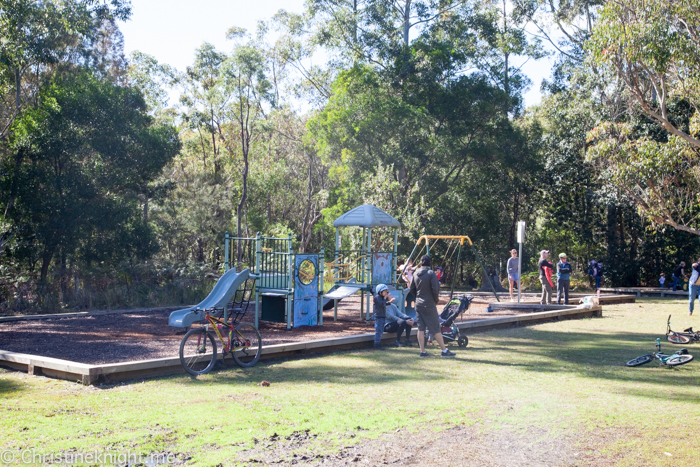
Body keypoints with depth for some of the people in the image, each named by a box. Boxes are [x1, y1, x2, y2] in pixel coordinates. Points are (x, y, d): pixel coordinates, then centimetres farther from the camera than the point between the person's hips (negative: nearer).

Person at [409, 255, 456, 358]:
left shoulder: (415, 274, 6)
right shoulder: (431, 273, -11)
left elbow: (412, 289, 11)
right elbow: (435, 289, -16)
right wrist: (436, 300, -1)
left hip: (418, 304, 5)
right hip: (429, 305, -5)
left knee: (421, 328, 7)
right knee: (435, 328, 0)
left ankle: (422, 351, 8)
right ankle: (444, 350, 7)